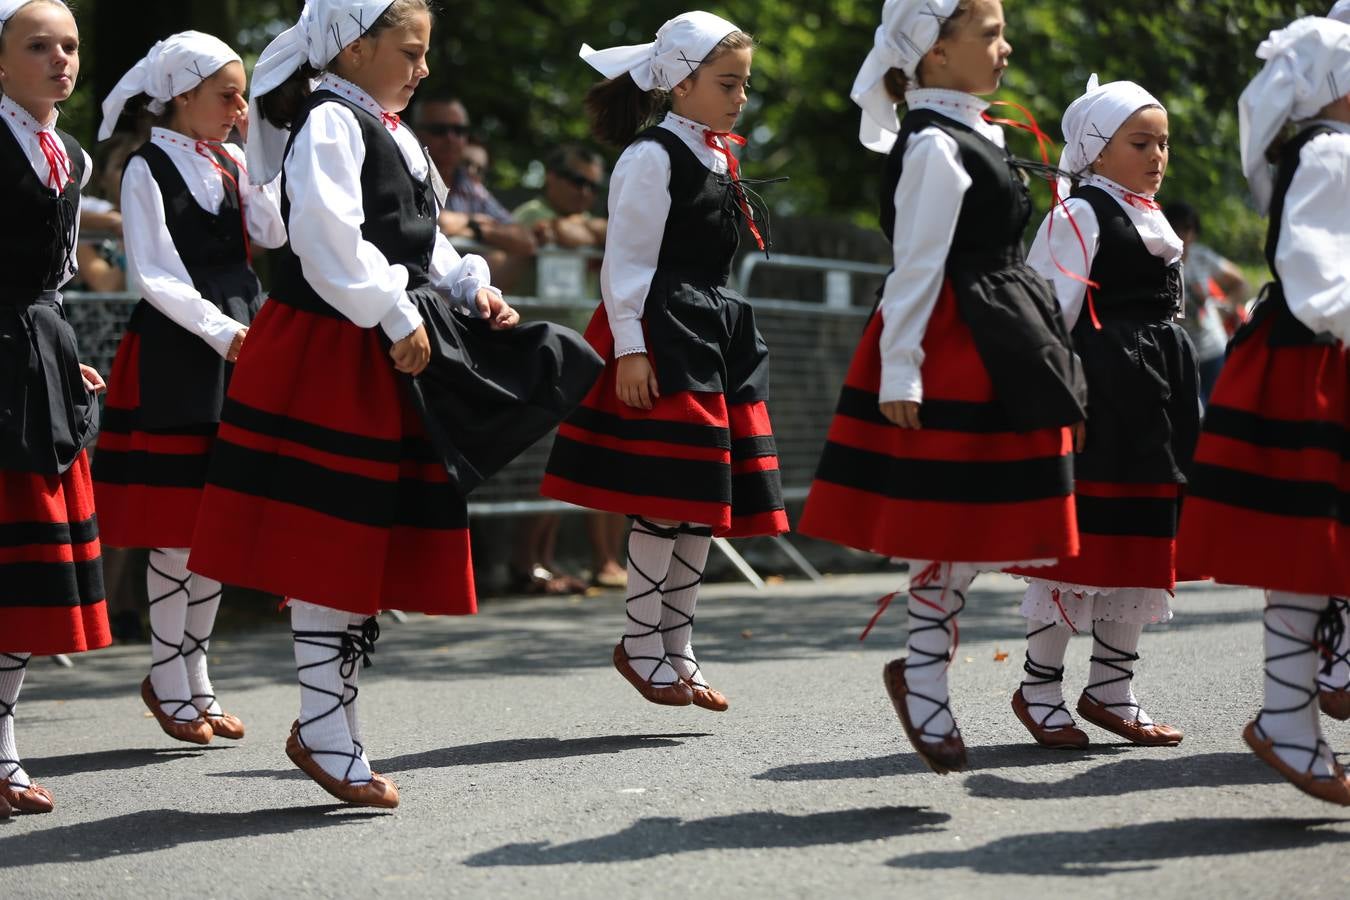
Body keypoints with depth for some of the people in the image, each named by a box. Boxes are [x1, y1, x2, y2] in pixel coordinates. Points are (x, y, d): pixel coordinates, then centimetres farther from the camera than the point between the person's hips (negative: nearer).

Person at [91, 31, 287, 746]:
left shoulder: (233, 163, 14)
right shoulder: (148, 169, -5)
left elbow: (274, 234, 0)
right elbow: (155, 277, -11)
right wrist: (221, 333, -17)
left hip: (240, 342, 6)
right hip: (175, 352, -6)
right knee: (177, 524, -5)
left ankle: (195, 676, 17)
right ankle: (167, 679, 6)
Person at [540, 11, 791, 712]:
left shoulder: (720, 159, 16)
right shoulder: (652, 156, -10)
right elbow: (626, 259, -13)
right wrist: (629, 349, -19)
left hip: (716, 336, 9)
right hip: (661, 339, -9)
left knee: (703, 506, 9)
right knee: (665, 501, -8)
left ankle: (676, 647, 17)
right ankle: (641, 644, 4)